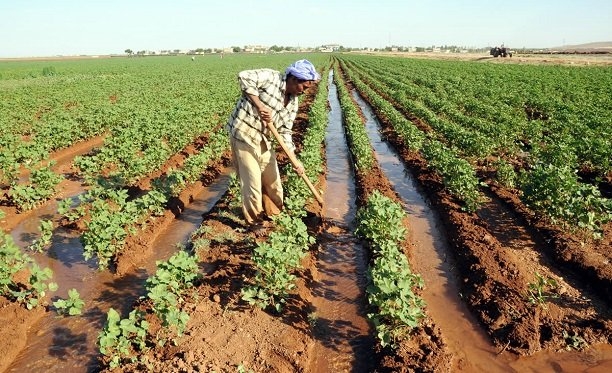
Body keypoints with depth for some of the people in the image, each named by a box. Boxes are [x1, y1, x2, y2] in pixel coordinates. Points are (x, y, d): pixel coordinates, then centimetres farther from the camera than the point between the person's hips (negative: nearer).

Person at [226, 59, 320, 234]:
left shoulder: (293, 102, 6)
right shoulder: (270, 77, -13)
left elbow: (285, 131, 4)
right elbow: (244, 77, -23)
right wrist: (260, 106, -24)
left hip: (264, 141, 7)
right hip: (244, 135, -7)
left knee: (272, 181, 14)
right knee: (252, 183, 0)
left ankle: (271, 214, 37)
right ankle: (254, 221, 21)